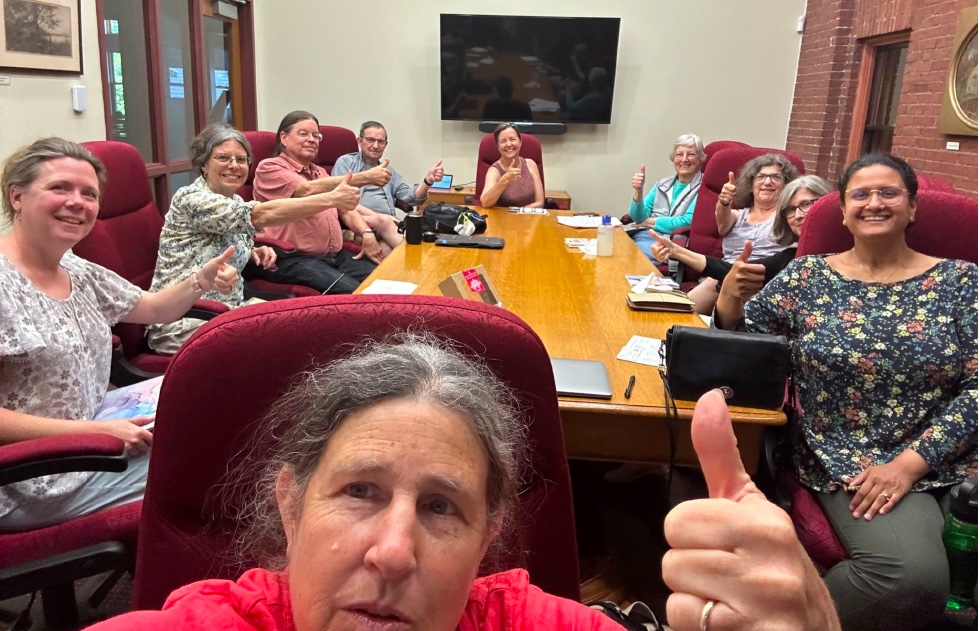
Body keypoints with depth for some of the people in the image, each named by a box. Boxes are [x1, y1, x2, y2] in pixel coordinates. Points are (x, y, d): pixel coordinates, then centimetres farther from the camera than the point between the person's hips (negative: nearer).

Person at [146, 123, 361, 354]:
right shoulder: (190, 198, -17)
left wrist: (253, 253, 0)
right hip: (182, 321, -8)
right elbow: (261, 215, -29)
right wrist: (332, 199, -29)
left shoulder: (236, 202, 9)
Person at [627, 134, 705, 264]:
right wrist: (638, 191, -6)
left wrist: (649, 222, -3)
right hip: (644, 235, 5)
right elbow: (638, 217, 12)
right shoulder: (662, 184, 19)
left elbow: (688, 222, -12)